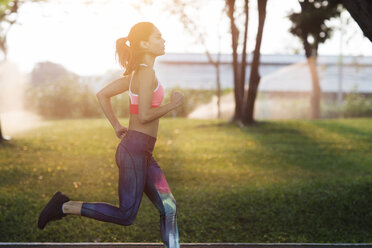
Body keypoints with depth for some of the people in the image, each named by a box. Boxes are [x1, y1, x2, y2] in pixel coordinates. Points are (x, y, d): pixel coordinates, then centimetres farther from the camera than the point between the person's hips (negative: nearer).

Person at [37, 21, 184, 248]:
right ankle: (65, 206, 3)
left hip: (143, 153, 10)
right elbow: (144, 116, -20)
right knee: (125, 215, -2)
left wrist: (116, 126, 20)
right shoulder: (147, 73, -13)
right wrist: (172, 104, -8)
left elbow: (102, 95, 19)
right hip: (135, 150, -10)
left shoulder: (137, 73, 15)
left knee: (169, 208, 9)